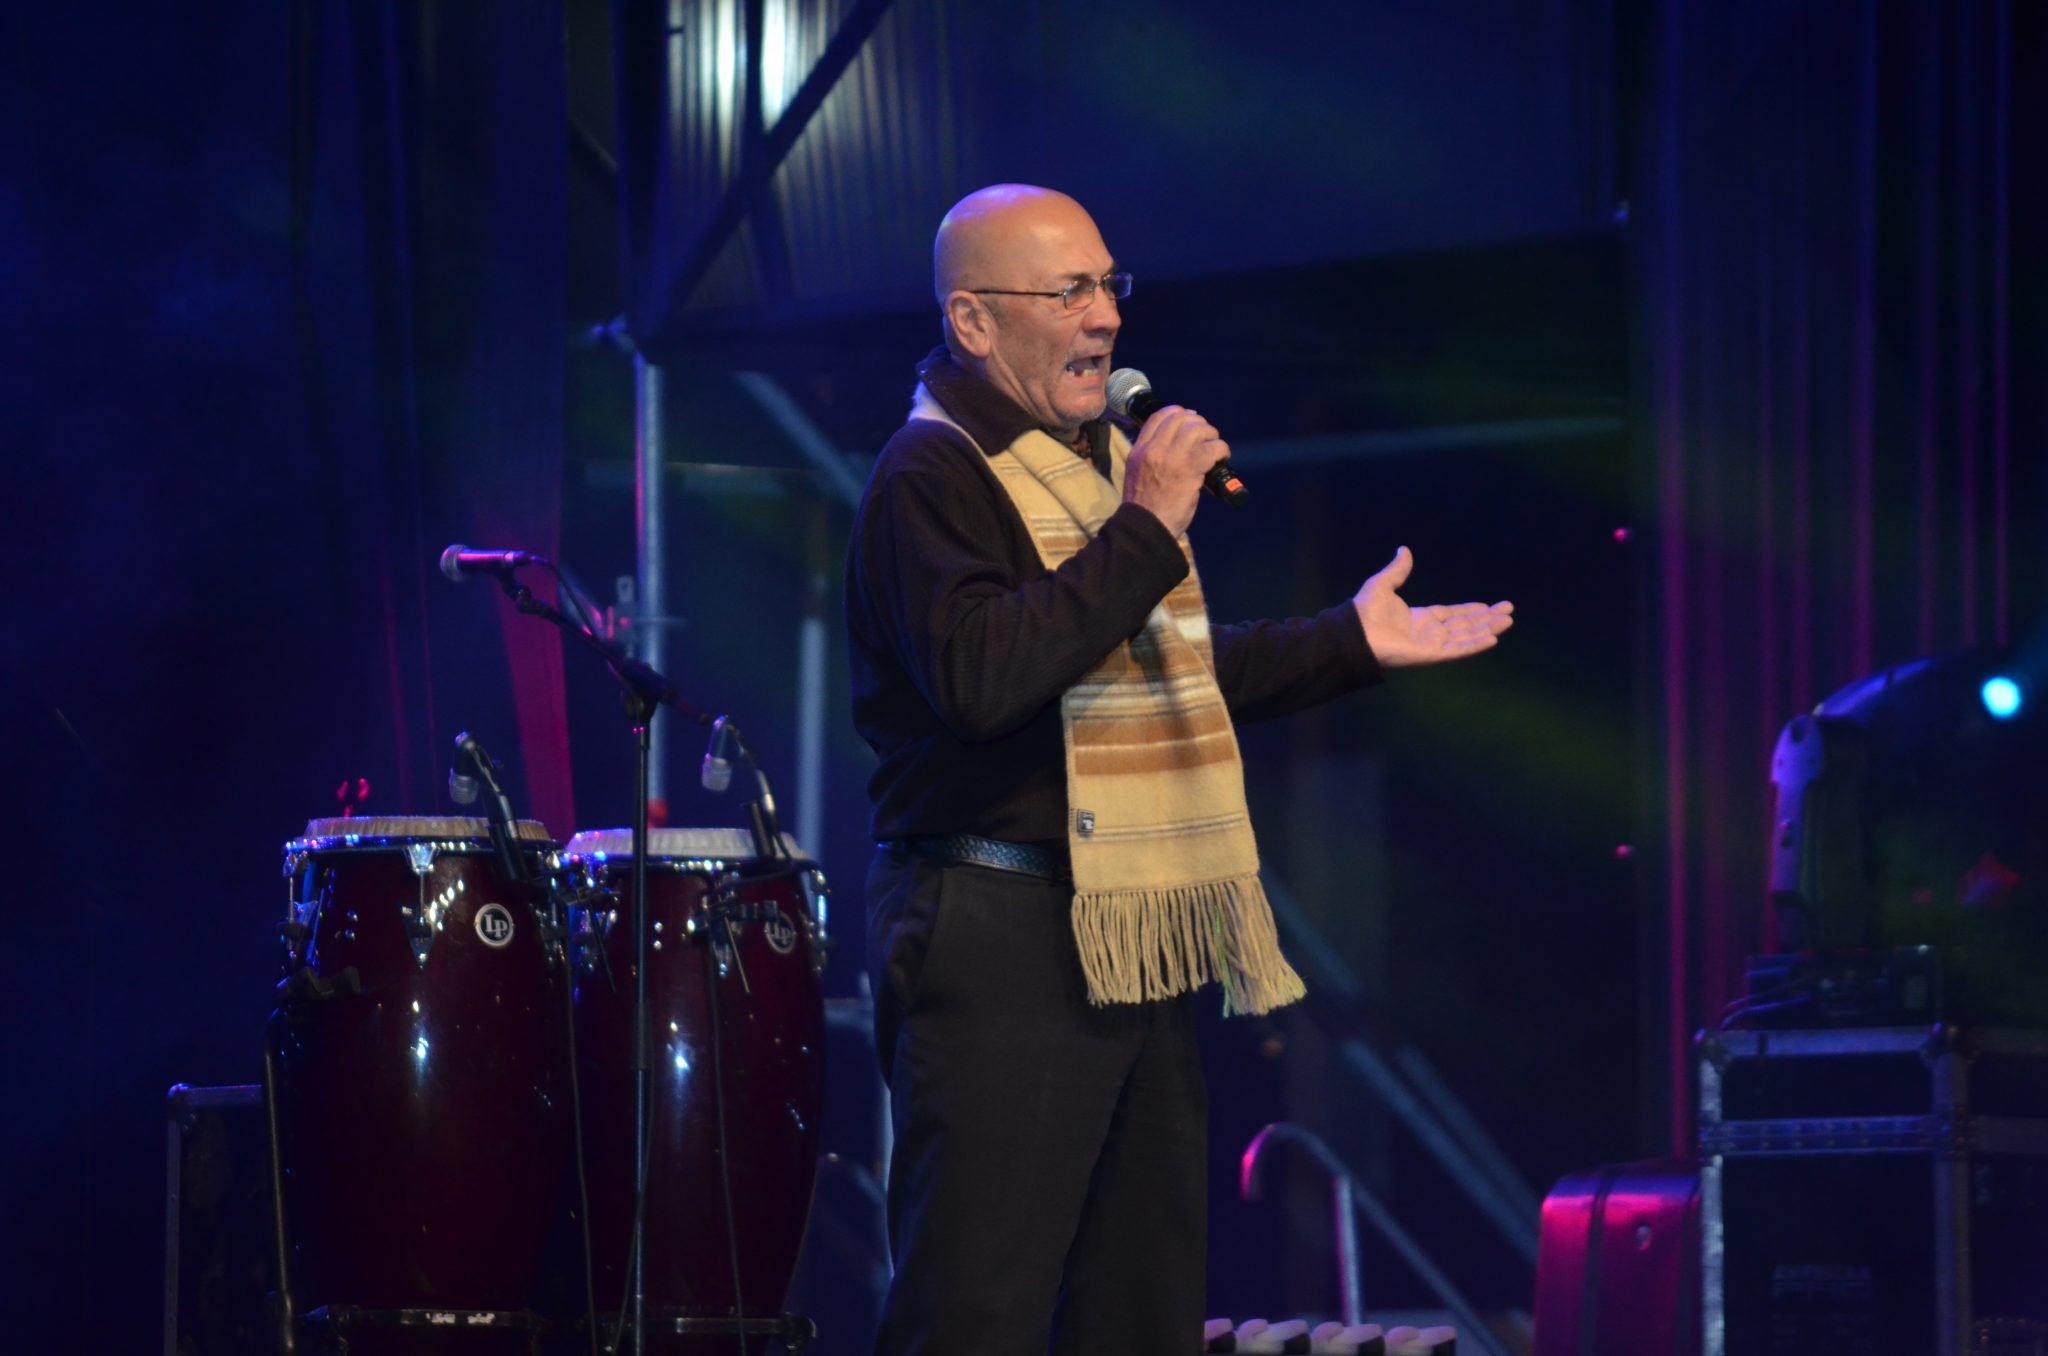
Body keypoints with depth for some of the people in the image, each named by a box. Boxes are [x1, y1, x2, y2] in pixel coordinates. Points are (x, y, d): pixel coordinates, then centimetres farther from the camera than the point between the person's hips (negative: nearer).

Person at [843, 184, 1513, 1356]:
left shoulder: (1106, 456, 19)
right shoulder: (933, 477, -11)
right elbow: (982, 678, -27)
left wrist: (1348, 643, 24)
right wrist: (1146, 535, -23)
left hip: (1141, 941, 9)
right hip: (1004, 941, -9)